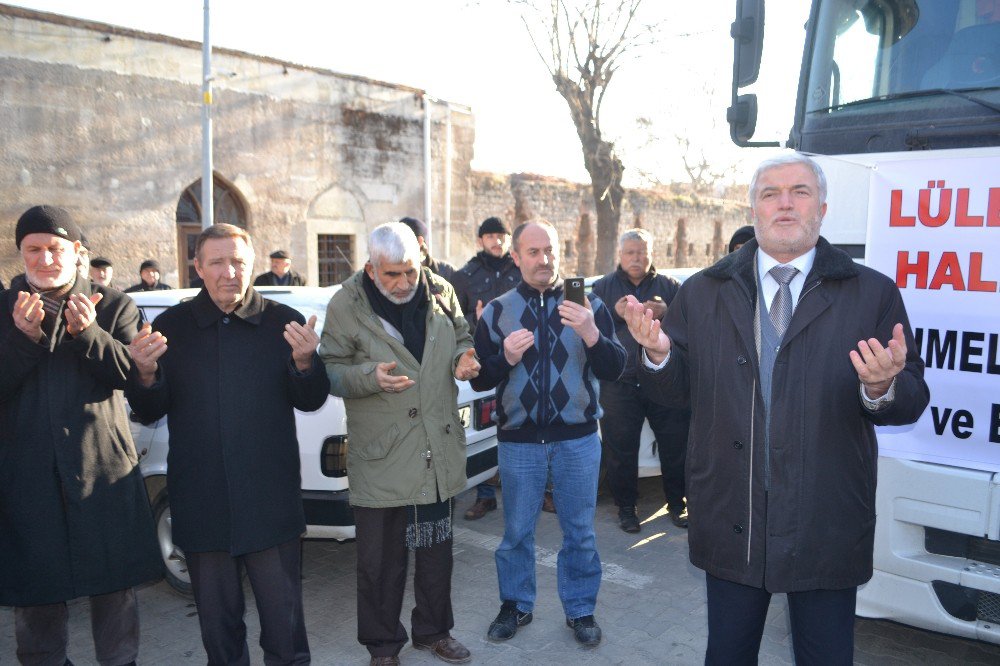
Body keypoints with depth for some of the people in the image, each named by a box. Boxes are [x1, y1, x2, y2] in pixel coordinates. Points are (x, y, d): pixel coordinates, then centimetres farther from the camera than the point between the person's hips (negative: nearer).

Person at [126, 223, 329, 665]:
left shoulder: (282, 322, 0)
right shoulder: (171, 326, 3)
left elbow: (310, 402, -1)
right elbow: (148, 412, 3)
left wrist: (305, 362, -21)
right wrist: (146, 374, -18)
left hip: (271, 500, -1)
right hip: (201, 503, 2)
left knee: (284, 620, 7)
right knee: (217, 621, 16)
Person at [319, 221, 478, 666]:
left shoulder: (440, 292, 0)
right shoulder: (346, 305, -10)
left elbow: (462, 340, 14)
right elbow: (331, 371, -7)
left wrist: (464, 359, -9)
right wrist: (371, 377, -26)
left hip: (438, 452, 4)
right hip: (381, 458, -3)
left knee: (437, 551, 19)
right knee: (380, 559, 8)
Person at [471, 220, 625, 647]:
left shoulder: (589, 304, 0)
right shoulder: (497, 311, 2)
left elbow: (614, 370, -5)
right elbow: (479, 380, 2)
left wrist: (591, 334, -24)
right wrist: (506, 358, -19)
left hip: (578, 439, 0)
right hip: (518, 439, 1)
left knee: (580, 531, 9)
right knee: (516, 531, 12)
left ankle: (580, 609, 28)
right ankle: (516, 605, 32)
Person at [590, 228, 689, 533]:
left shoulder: (669, 286, 11)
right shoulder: (602, 287, 10)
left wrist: (667, 314, -15)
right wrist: (615, 315, -14)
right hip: (619, 385, -1)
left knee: (676, 447, 5)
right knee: (621, 451, 3)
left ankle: (676, 504, 23)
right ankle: (626, 508, 19)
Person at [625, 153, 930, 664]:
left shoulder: (873, 293, -2)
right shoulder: (702, 292, 3)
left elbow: (911, 403, -3)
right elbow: (675, 389, 2)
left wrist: (883, 387, -26)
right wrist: (659, 353, -19)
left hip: (827, 523, -1)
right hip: (729, 522, 1)